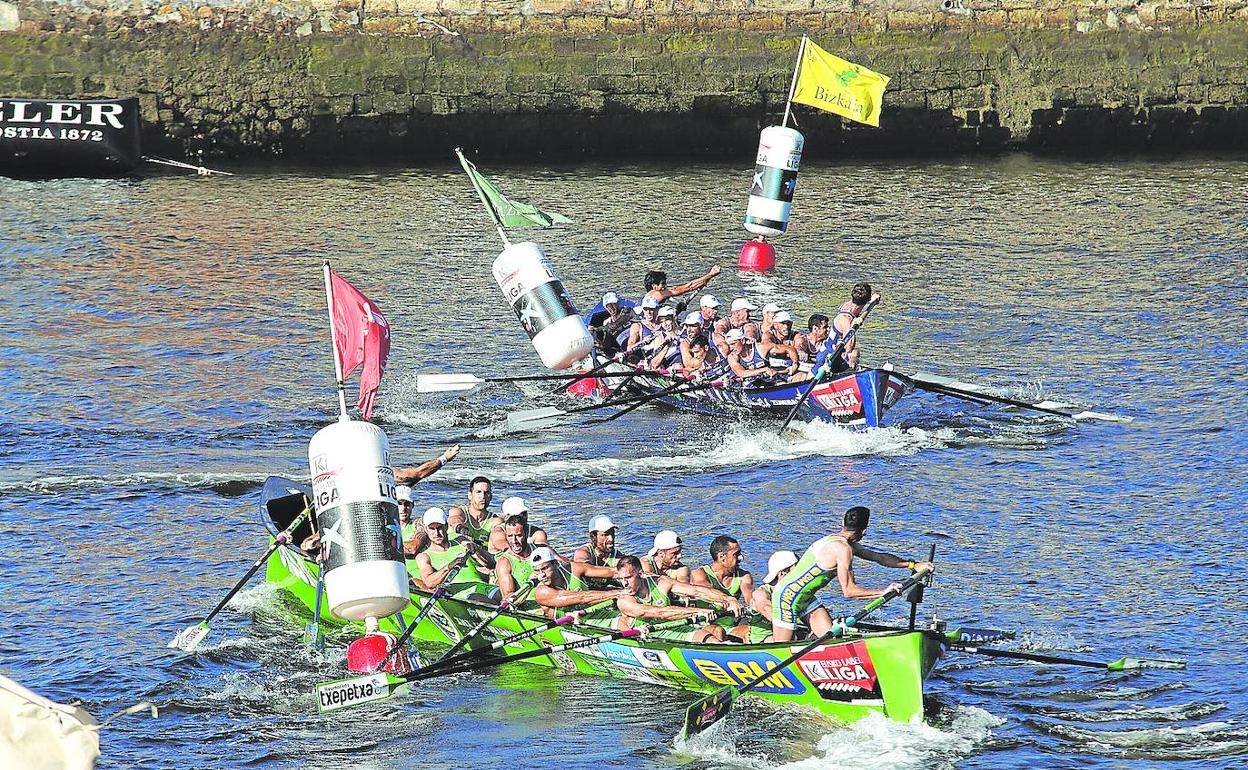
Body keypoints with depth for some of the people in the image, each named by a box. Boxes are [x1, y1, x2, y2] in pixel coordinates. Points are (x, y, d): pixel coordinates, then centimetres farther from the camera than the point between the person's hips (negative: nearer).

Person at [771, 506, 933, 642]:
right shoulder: (843, 549, -24)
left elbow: (878, 557, 15)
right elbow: (848, 591, -25)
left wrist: (913, 565, 11)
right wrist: (884, 592, -22)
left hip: (805, 599, 10)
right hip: (788, 597, -10)